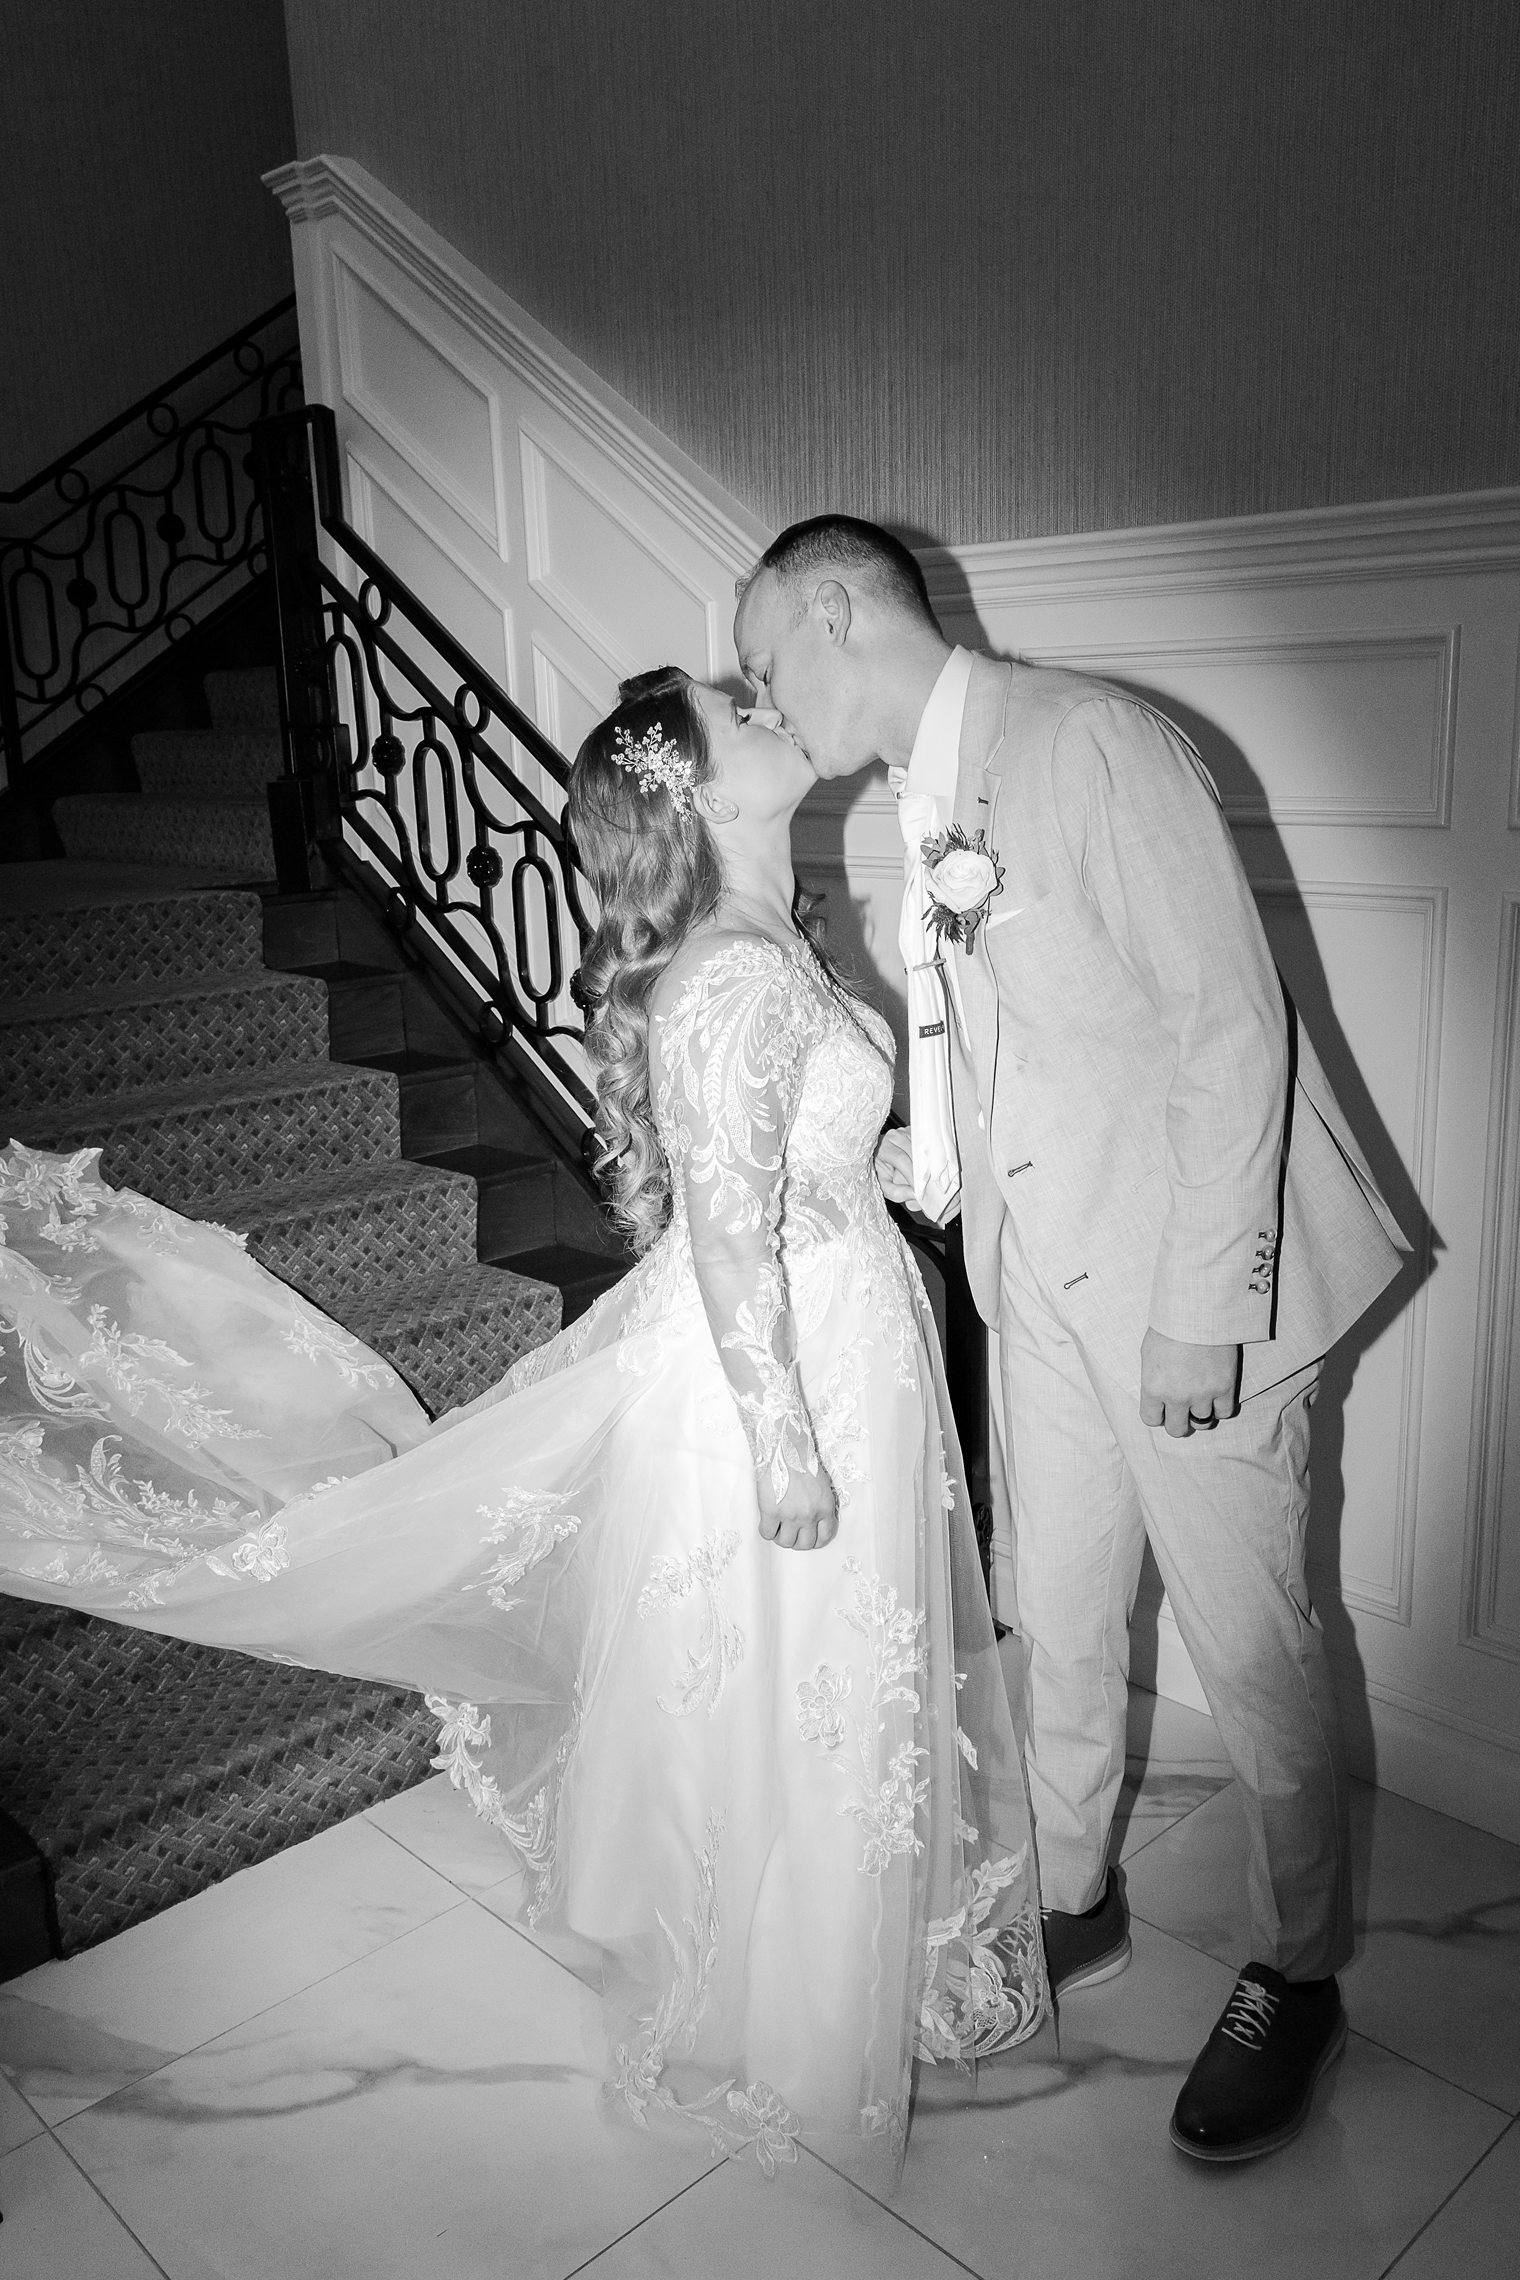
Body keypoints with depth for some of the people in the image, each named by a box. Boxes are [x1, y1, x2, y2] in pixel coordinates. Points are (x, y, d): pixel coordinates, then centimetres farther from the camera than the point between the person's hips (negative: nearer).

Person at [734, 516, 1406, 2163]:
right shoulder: (914, 805, 7)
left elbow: (1227, 1027, -19)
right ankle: (1072, 1902, 41)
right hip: (1044, 1270, 7)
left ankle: (1296, 1979, 31)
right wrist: (932, 1155, 1)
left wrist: (1200, 1309, -20)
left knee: (1246, 1642, 7)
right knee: (1057, 1618, 18)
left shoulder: (1092, 742, -17)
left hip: (1186, 1282, -7)